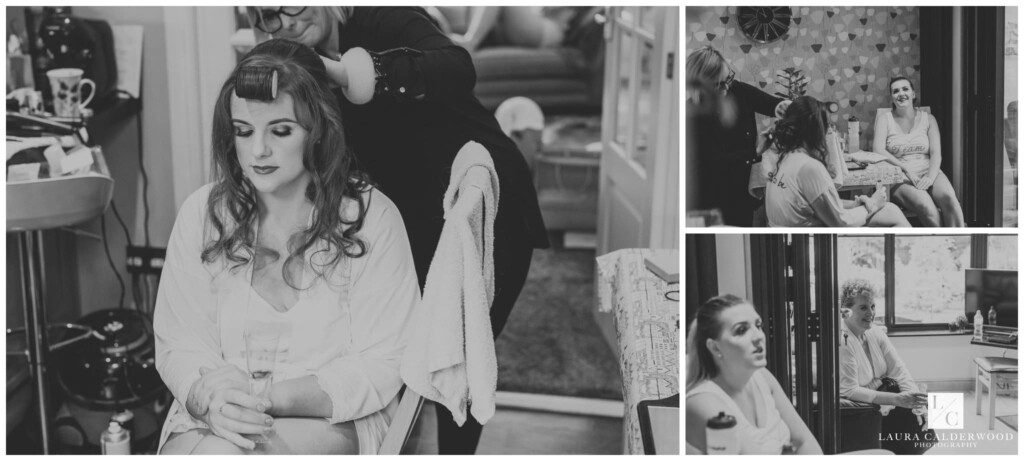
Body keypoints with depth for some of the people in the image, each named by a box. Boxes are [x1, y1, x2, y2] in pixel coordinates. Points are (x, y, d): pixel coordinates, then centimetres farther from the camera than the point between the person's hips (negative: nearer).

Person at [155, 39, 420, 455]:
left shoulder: (371, 218, -5)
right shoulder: (200, 215, 4)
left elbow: (382, 363, -8)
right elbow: (178, 345, 4)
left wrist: (270, 399, -20)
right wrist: (209, 398, -20)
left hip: (336, 420, -3)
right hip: (211, 420, 3)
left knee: (221, 452, -32)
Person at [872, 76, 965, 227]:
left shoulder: (928, 119, 14)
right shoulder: (884, 120, 8)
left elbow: (936, 154, 4)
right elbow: (878, 150, -8)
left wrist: (930, 177, -17)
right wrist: (906, 169, -20)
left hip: (928, 171, 2)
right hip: (899, 177, -2)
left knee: (948, 197, -31)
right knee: (925, 206, -34)